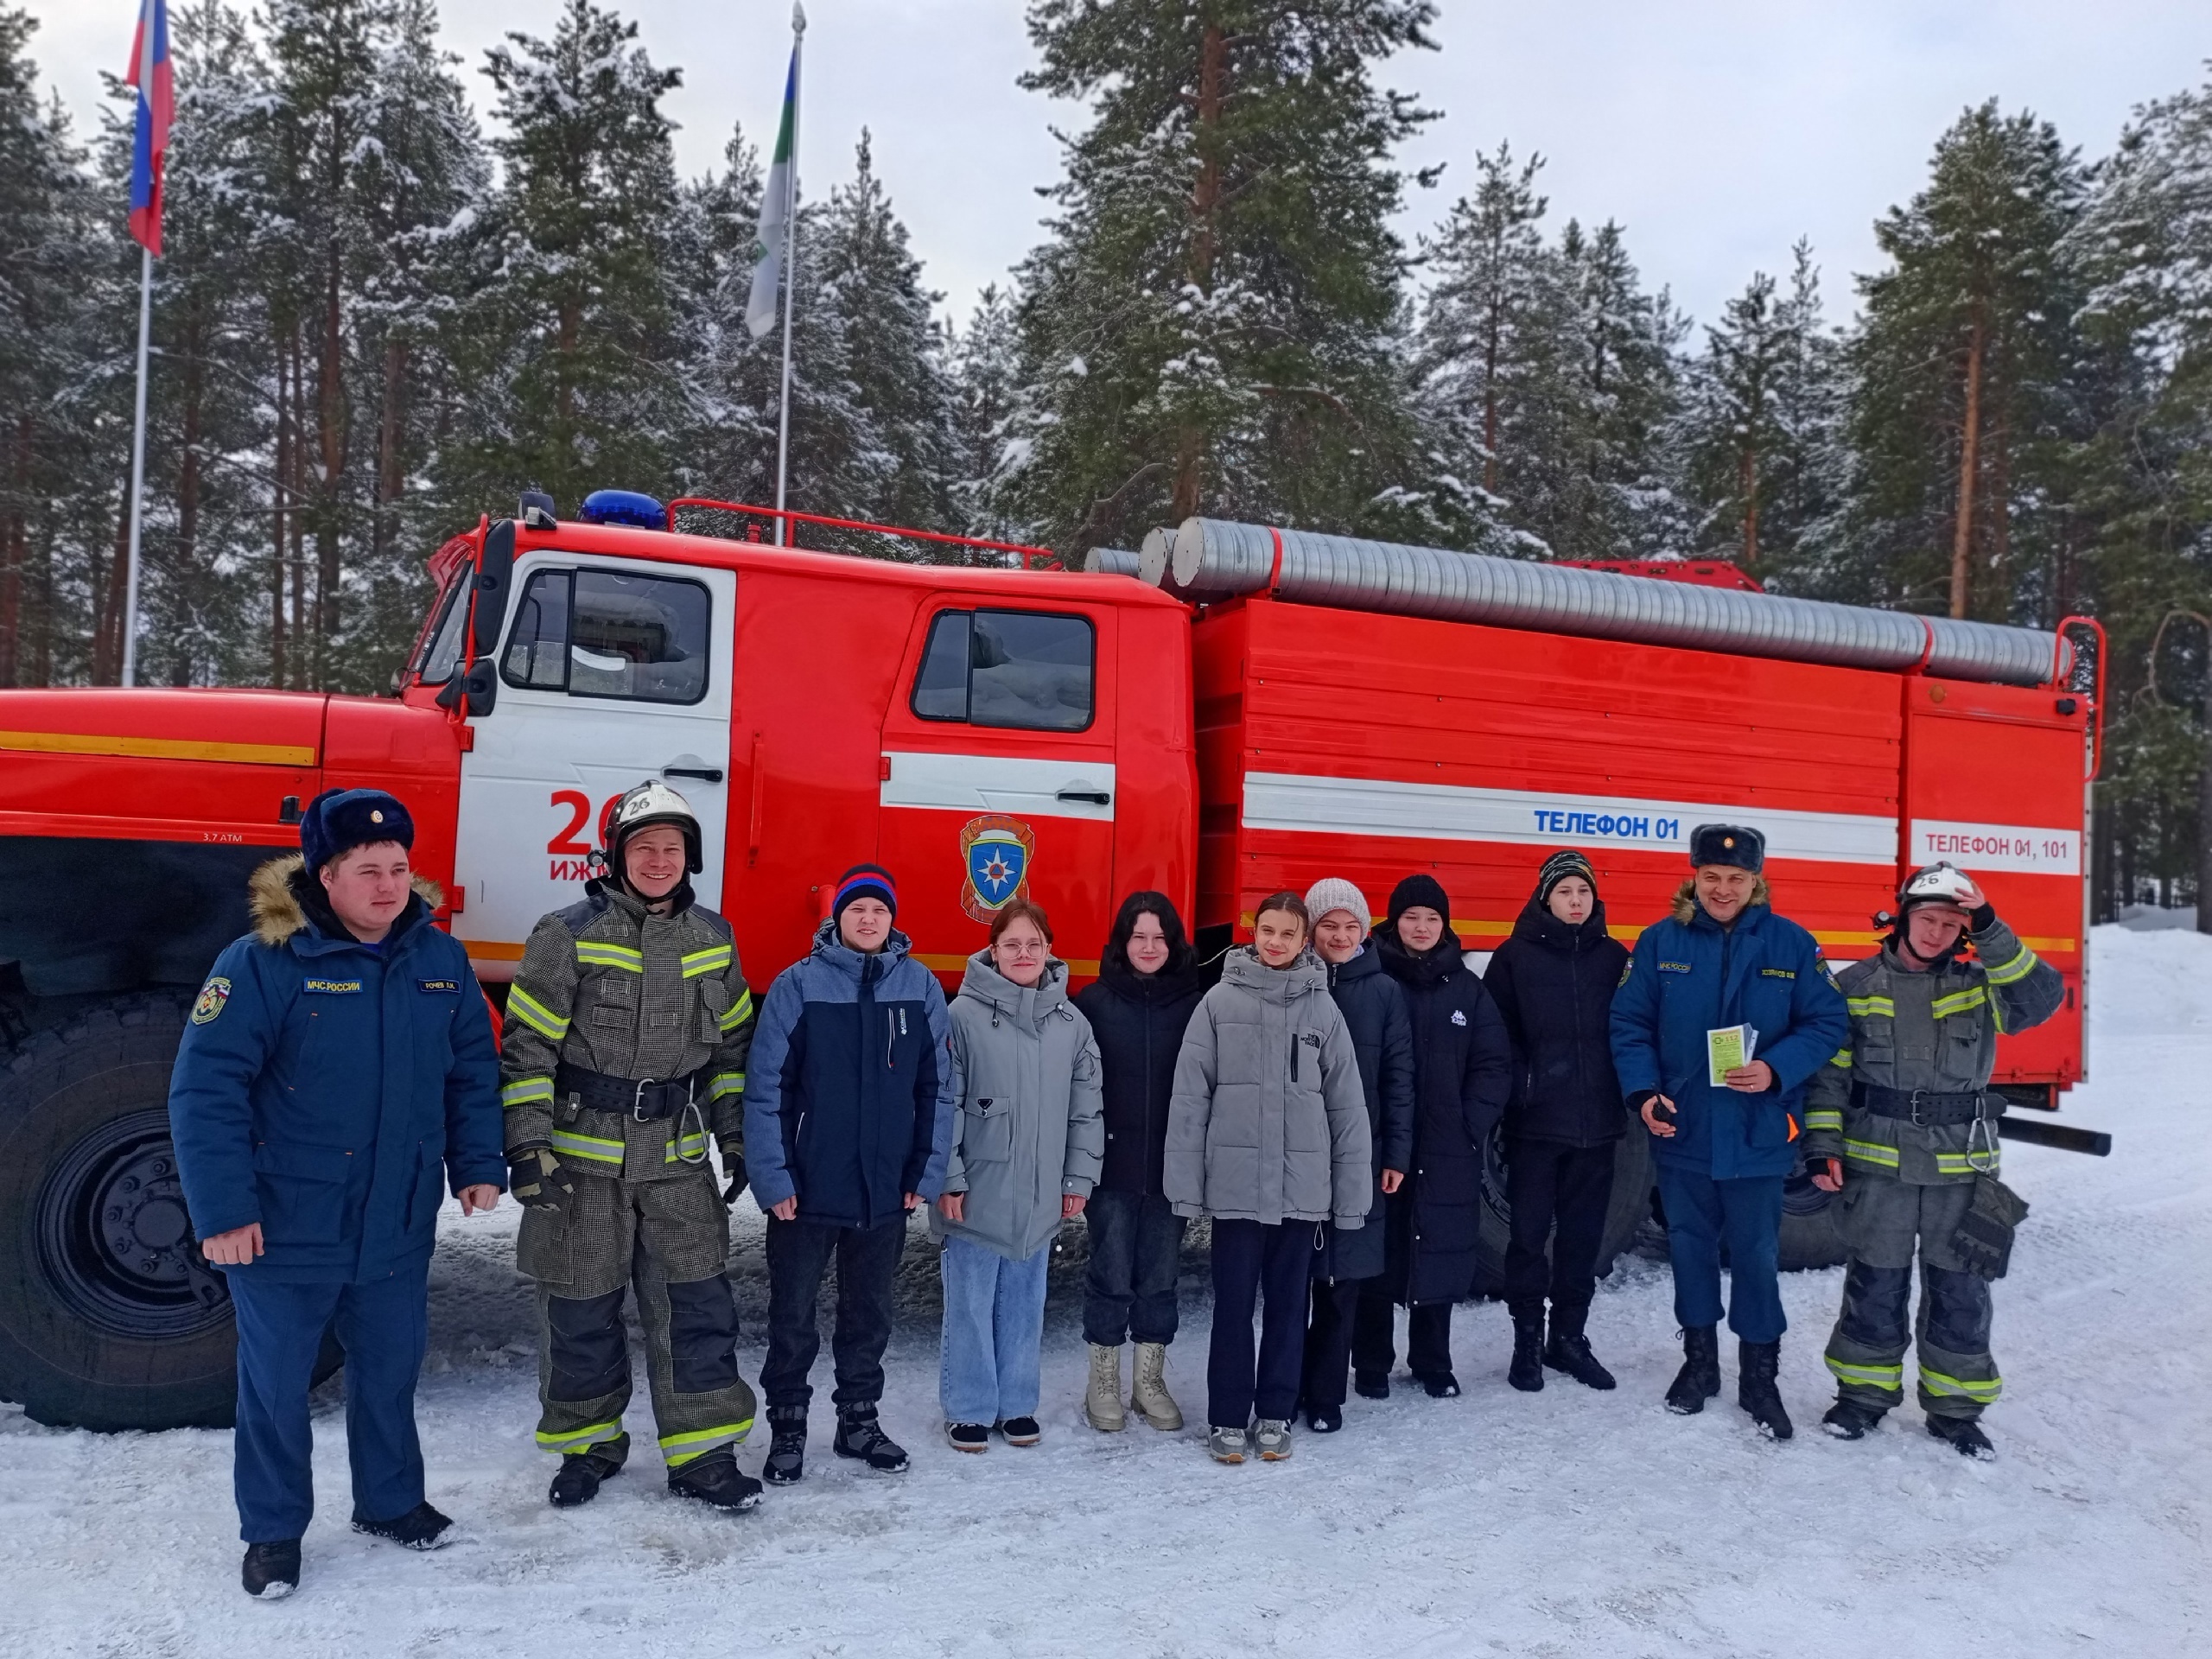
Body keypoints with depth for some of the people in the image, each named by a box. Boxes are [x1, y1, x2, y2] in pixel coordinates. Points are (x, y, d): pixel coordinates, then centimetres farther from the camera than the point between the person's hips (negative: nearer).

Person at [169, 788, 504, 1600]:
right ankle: (273, 1532, 31)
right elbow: (205, 1089, -16)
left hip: (398, 1229, 4)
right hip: (287, 1230, -4)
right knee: (276, 1384, 11)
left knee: (390, 1371, 19)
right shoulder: (263, 963, -16)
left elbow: (471, 1068, 9)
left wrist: (477, 1163, 2)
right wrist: (222, 1210, -18)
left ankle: (390, 1501, 39)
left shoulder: (439, 957, 0)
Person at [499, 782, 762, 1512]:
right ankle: (587, 1444, 28)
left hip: (679, 1160, 3)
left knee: (696, 1303, 2)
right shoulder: (568, 935, -7)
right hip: (584, 1156, -3)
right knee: (581, 1308, 8)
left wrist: (737, 1138, 11)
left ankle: (702, 1453, 13)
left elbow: (731, 1045, 14)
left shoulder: (712, 940, 6)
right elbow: (528, 1044, -7)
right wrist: (529, 1146, -13)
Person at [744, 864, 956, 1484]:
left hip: (886, 1193, 2)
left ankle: (859, 1421, 33)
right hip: (807, 1189, -2)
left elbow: (937, 1088, 2)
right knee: (793, 1316, 10)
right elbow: (766, 1088, -9)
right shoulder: (798, 985, -8)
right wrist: (772, 1178, -12)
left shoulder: (921, 986, -1)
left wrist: (927, 1172, -1)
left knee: (869, 1313, 17)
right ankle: (787, 1428, 26)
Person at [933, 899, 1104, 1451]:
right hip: (977, 1194, -3)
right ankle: (968, 1408, 20)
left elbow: (1085, 1107, 9)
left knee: (1024, 1303, 13)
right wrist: (948, 1179, -10)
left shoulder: (1071, 1022, 4)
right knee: (970, 1304, 5)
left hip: (1040, 1197, 4)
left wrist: (1078, 1178, 7)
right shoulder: (965, 1015, -8)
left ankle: (1017, 1404, 27)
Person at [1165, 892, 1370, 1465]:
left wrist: (1352, 1193, 3)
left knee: (1288, 1304, 12)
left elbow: (1347, 1104, 5)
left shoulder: (1322, 1008, 3)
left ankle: (1275, 1413, 25)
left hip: (1303, 1186, 2)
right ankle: (1227, 1417, 20)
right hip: (1235, 1182, -1)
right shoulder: (1220, 1001, -2)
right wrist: (1185, 1182, -6)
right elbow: (1190, 1095, -2)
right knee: (1234, 1305, 6)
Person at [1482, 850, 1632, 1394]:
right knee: (1529, 1232, 3)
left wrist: (1625, 1092, 0)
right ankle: (1527, 1341, 15)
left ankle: (1569, 1338, 23)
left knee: (1584, 1233, 11)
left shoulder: (1614, 956, 7)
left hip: (1597, 1121, 3)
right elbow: (1496, 1032, -4)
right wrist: (1517, 1089, -11)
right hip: (1535, 1121, -3)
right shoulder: (1516, 955, -2)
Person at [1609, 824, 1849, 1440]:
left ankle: (1759, 1375, 22)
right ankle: (1699, 1360, 32)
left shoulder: (1791, 943, -4)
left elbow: (1828, 1023, -3)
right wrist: (1642, 1092, -12)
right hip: (1681, 1132, 2)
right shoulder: (1660, 942, -2)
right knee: (1690, 1247, 14)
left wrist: (1776, 1070, -18)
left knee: (1756, 1255, 5)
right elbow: (1629, 1023, 0)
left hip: (1758, 1135, -1)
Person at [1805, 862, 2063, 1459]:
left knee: (1960, 1288, 8)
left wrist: (1990, 934, -23)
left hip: (1961, 1167, 1)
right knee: (1874, 1282, 6)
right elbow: (1828, 1069, 2)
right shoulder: (1856, 985, 2)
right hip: (1877, 1164, -1)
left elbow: (2042, 996, -16)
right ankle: (1864, 1394, 22)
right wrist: (1823, 1145, -5)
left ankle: (1954, 1406, 23)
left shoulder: (1980, 985, 4)